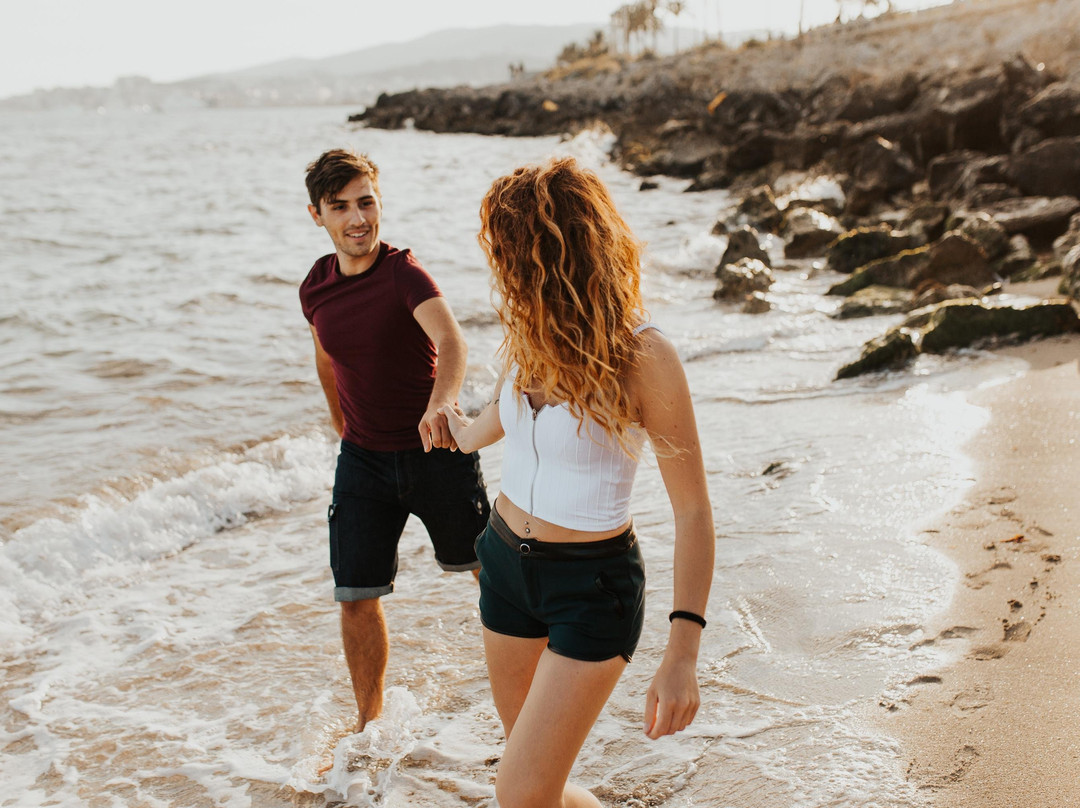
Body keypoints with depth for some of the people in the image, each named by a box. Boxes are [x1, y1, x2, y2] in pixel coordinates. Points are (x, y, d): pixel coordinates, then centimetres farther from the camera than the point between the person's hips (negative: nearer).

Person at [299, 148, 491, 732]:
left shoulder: (404, 274, -20)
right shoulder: (315, 289, -2)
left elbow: (451, 341, -39)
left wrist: (440, 404, -58)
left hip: (435, 451, -4)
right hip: (363, 459, 4)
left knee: (485, 566, 15)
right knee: (356, 595, 2)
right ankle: (369, 723, 21)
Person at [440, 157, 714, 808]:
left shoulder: (643, 356, -22)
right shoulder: (533, 334, -2)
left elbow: (693, 509, -18)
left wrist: (683, 651, -24)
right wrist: (467, 433, 45)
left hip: (592, 585, -6)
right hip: (507, 558, 6)